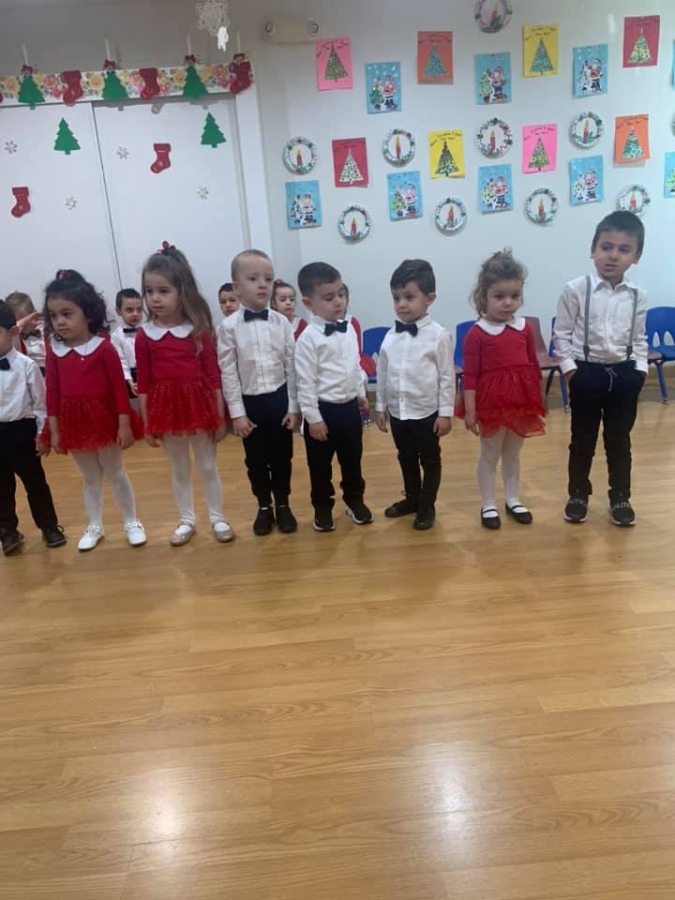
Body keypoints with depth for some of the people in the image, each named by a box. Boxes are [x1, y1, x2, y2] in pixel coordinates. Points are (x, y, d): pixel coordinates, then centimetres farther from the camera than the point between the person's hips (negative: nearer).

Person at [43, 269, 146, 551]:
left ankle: (131, 523, 27)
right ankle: (94, 527, 31)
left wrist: (124, 424, -13)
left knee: (115, 473, 11)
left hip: (104, 419, -3)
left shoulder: (104, 348, -13)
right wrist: (54, 429, 1)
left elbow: (119, 388, -11)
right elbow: (52, 392, 1)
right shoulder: (54, 350, -2)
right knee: (90, 478, 17)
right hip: (73, 422, 4)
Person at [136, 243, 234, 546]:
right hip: (165, 409, 1)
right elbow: (144, 384, 1)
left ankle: (217, 518, 28)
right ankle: (187, 520, 31)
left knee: (208, 466, 12)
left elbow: (213, 376, -3)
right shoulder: (144, 335, -3)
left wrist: (220, 417, -3)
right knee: (179, 469, 16)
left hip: (200, 406, -1)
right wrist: (146, 423, 2)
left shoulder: (199, 330, -6)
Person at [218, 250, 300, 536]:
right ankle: (264, 507, 31)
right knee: (256, 461, 12)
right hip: (250, 403, -1)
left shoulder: (282, 323, -3)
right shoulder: (229, 327, -8)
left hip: (280, 399, 1)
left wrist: (294, 407, -1)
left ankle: (283, 505, 30)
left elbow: (291, 367, 0)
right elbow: (228, 373, -7)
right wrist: (237, 413, -8)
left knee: (282, 458, 12)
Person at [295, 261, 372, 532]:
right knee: (320, 464, 10)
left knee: (352, 458, 18)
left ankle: (355, 499, 37)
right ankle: (322, 506, 28)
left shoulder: (349, 329, 4)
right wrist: (313, 418, -15)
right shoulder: (309, 338, -15)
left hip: (349, 406, 6)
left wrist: (361, 394, 20)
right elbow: (305, 382, -15)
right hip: (324, 409, -5)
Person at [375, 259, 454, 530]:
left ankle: (427, 506, 26)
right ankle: (411, 498, 38)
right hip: (397, 412, 5)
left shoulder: (439, 335, -12)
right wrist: (380, 407, 9)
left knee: (430, 461, 11)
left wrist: (445, 413, -10)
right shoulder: (390, 336, 2)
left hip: (427, 412, -4)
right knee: (406, 459, 19)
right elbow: (382, 373, 8)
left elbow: (447, 377, -10)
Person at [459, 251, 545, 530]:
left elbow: (534, 366, 9)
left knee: (513, 454, 18)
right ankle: (488, 505, 23)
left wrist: (537, 403, 11)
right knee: (490, 456, 10)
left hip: (521, 402, 4)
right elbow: (470, 375, -11)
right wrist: (470, 410, -13)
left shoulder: (525, 328, 2)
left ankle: (513, 500, 33)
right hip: (491, 403, -4)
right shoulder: (476, 333, -11)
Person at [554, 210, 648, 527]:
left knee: (619, 440, 12)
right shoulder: (575, 290, -8)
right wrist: (570, 367, -10)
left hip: (624, 374, 3)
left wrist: (640, 369, 1)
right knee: (582, 439, 9)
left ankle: (620, 497, 28)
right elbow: (561, 333, -5)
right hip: (587, 372, -2)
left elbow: (639, 338, 10)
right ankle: (578, 495, 26)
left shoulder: (637, 296, 2)